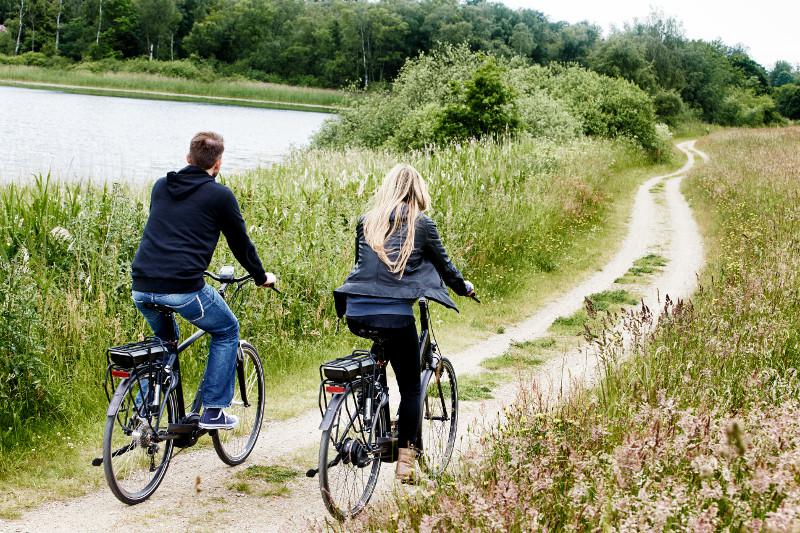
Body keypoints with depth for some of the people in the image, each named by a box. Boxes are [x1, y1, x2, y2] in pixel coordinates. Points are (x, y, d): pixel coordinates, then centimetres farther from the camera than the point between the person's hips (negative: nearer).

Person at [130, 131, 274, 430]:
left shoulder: (160, 187, 18)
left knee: (164, 339, 32)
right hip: (183, 288, -5)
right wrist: (261, 277, 30)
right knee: (227, 331, 20)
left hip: (142, 288, 6)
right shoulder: (220, 195, 3)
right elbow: (240, 242, 12)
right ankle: (213, 411, 15)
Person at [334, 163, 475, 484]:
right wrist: (464, 288, 32)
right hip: (395, 316, -4)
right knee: (410, 387, 11)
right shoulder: (421, 223, 3)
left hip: (357, 315, 4)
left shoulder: (366, 222, 13)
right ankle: (405, 460, 4)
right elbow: (444, 265, 12)